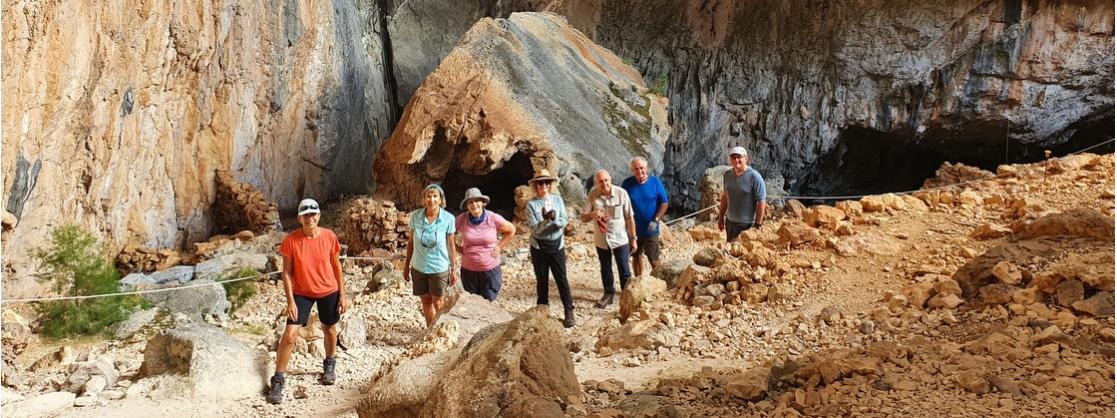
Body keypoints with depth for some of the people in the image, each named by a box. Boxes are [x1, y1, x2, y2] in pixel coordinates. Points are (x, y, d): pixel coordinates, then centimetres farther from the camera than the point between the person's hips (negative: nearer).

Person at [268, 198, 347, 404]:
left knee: (330, 329, 19)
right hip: (301, 293, -2)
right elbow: (287, 272, -10)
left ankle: (329, 365, 46)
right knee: (289, 335, -11)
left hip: (328, 291, 2)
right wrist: (290, 301, -14)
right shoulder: (291, 240, -16)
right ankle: (277, 382, -3)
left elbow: (337, 266, 0)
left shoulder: (329, 237, -12)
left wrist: (342, 295, 1)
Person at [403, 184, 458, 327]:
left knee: (437, 303, 7)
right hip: (419, 267, 2)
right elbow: (411, 242, 2)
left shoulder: (448, 219, -13)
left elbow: (451, 246, -5)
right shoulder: (415, 216, -8)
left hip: (439, 268, -2)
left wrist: (453, 270, -2)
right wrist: (406, 266, 7)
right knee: (426, 301, 14)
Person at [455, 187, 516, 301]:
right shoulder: (461, 219, -9)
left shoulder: (493, 218, -11)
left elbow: (511, 230, 5)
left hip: (490, 269, -1)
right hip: (468, 269, 1)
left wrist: (499, 247, 0)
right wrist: (459, 249, 0)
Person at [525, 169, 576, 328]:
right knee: (542, 280, 8)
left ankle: (569, 311, 0)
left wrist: (553, 217, -25)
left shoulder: (557, 200, 1)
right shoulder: (531, 204, -6)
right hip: (539, 247, -1)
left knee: (561, 279, -2)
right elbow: (534, 229, -13)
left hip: (556, 245, 1)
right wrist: (547, 219, -28)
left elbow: (564, 221, -6)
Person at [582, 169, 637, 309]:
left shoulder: (621, 193, -17)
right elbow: (583, 218, -7)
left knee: (624, 270, 4)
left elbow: (629, 218, -9)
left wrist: (633, 238, -5)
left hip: (620, 239, -3)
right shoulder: (592, 195, -11)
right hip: (601, 240, 3)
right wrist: (592, 214, -30)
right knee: (605, 269, 19)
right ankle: (608, 294, 36)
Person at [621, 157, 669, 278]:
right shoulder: (627, 184, -5)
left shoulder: (655, 182, -8)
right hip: (633, 229, 2)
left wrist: (655, 220, -16)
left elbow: (664, 204, -5)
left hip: (650, 229, -2)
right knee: (636, 256, 16)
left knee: (653, 259, 0)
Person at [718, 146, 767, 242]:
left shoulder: (754, 177, -15)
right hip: (729, 222, 6)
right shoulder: (727, 175, 5)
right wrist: (721, 217, 16)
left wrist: (758, 225, -17)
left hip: (746, 224, -6)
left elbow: (761, 202, -15)